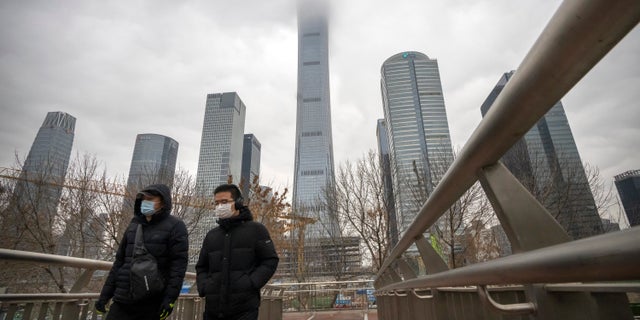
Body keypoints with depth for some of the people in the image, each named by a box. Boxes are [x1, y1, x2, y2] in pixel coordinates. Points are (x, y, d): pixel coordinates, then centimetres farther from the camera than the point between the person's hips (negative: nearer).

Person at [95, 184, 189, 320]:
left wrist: (170, 297, -18)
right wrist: (105, 295, 12)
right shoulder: (134, 225, 14)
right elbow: (119, 261, 16)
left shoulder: (175, 226, -3)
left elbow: (179, 263, -11)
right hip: (123, 300, 5)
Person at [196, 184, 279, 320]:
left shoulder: (256, 229, 1)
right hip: (213, 309, 5)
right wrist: (203, 286, 3)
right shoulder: (211, 235, 15)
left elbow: (270, 261, -2)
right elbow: (201, 267, 22)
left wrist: (251, 283, -14)